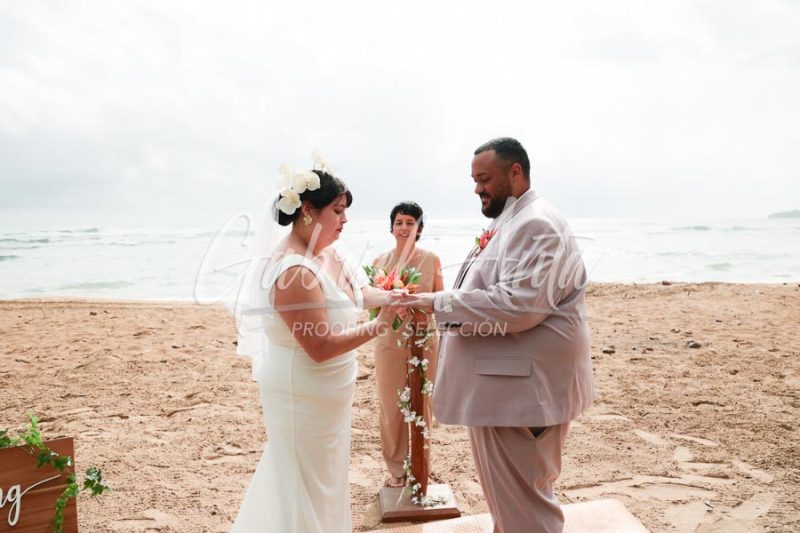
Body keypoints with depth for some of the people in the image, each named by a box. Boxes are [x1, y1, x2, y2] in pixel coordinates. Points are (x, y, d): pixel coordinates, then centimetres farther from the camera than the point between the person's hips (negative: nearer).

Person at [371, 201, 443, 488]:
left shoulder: (431, 259, 0)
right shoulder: (380, 261, 3)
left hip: (424, 338, -1)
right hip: (390, 339, 1)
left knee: (422, 404, 7)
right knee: (391, 406, 5)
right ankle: (396, 468, 21)